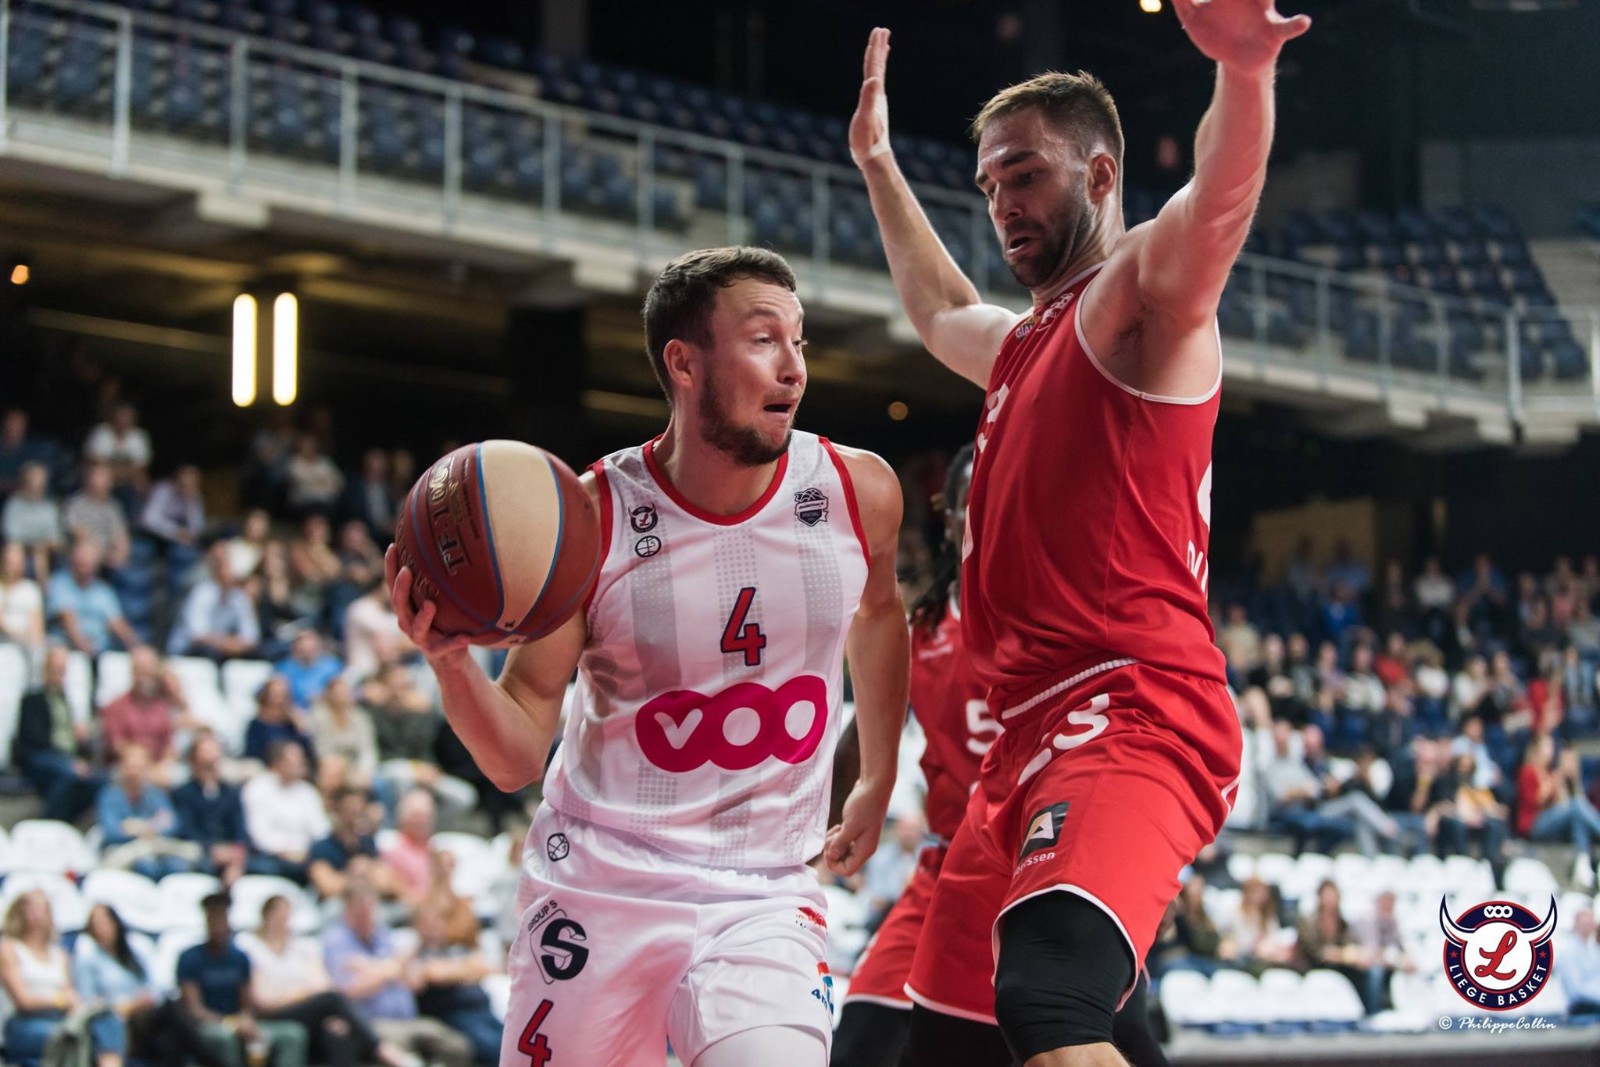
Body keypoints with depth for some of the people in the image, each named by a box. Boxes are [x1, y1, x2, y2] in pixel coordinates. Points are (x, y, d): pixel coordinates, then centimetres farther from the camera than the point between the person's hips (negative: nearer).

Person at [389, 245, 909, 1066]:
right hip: (598, 885, 0)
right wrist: (452, 663, -26)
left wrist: (877, 784, 24)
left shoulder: (859, 494, -4)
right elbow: (516, 760, -8)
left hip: (764, 898, 0)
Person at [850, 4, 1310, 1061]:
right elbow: (939, 309, 50)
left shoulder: (1143, 292, -1)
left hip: (1132, 719, -10)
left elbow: (1217, 201, -24)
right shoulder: (1019, 344, 26)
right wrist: (878, 163, 56)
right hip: (1029, 740, 10)